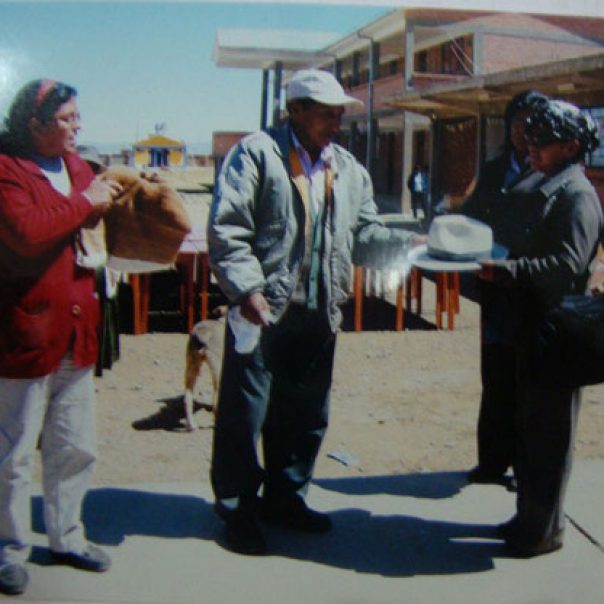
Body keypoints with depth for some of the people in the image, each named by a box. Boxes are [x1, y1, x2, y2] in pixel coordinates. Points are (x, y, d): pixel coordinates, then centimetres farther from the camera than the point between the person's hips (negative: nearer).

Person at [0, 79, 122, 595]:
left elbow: (98, 227, 27)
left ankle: (67, 537, 32)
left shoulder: (75, 166, 13)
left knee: (76, 449, 16)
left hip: (76, 333, 8)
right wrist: (85, 203, -17)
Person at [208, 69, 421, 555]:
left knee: (306, 415, 15)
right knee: (245, 413, 2)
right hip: (264, 312, -6)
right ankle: (238, 509, 18)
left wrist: (408, 242, -3)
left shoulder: (348, 169, 15)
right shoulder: (256, 153, -4)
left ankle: (284, 497, 32)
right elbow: (225, 228, -12)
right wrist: (247, 288, -20)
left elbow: (364, 234, 14)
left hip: (318, 315, 6)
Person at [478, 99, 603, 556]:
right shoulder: (545, 190, 15)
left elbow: (567, 265, -24)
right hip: (532, 325, 9)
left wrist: (506, 270, -28)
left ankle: (546, 527, 13)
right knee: (529, 427, 17)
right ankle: (530, 514, 30)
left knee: (549, 431, 1)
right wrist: (497, 265, 5)